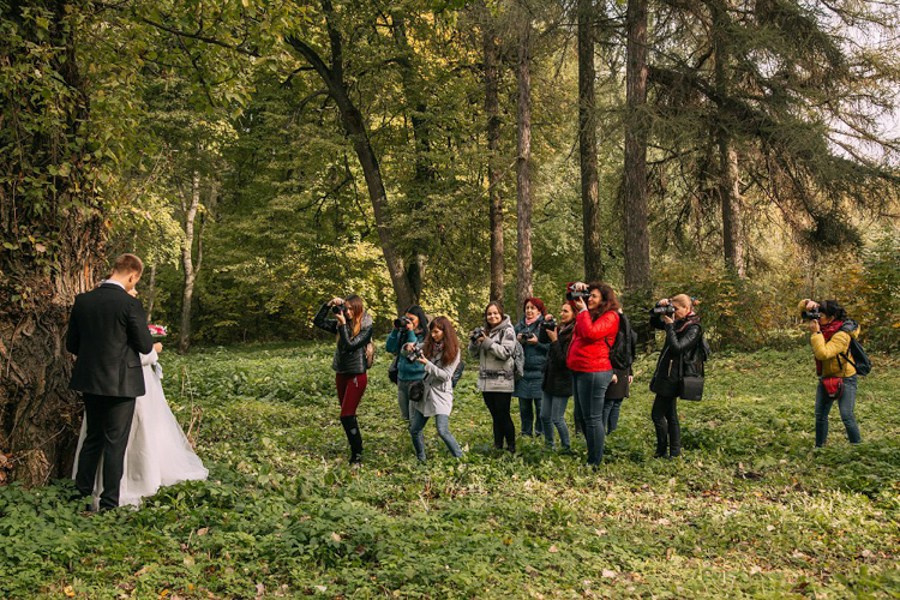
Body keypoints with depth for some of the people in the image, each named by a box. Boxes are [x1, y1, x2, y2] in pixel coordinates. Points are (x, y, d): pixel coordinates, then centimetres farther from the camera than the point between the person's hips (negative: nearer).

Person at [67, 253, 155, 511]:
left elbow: (71, 344, 8)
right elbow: (144, 346, -11)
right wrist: (153, 345, 12)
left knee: (92, 438, 19)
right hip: (121, 383, -5)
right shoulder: (130, 304, -16)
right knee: (115, 443, 5)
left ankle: (82, 492, 25)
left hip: (89, 381, 5)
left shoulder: (82, 300, 1)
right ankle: (109, 501, 10)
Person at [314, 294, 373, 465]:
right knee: (349, 415, 13)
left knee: (347, 416, -11)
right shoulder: (341, 323, 5)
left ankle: (357, 454, -5)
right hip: (341, 373, 7)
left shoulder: (366, 327, -11)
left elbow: (350, 345, -20)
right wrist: (328, 305, -7)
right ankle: (356, 448, 23)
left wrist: (343, 325, -20)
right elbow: (318, 322, 3)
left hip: (357, 375, -7)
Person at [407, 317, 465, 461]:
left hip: (441, 394, -5)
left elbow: (446, 375, -13)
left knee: (443, 431, -15)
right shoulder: (428, 345, 3)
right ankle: (421, 460, 28)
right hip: (425, 392, 5)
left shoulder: (453, 351, -8)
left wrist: (427, 364, -22)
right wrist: (409, 348, -13)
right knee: (414, 430, 8)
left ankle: (460, 459, 2)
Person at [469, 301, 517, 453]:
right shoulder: (483, 331, 12)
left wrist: (487, 342, -19)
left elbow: (505, 352, -17)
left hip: (502, 381, -6)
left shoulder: (508, 331, -5)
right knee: (495, 416, 12)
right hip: (486, 380, 6)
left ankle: (511, 446, 6)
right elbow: (474, 353, 14)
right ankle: (497, 446, 19)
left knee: (503, 415, -4)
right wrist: (474, 342, -6)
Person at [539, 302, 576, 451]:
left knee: (557, 419, 1)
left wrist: (554, 340, -23)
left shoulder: (574, 334, -20)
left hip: (562, 382, -8)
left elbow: (563, 360, -21)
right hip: (549, 378, 8)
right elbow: (543, 339, 17)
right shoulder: (560, 329, 4)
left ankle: (566, 447, 19)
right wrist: (545, 324, 0)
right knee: (544, 416, 14)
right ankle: (549, 445, 29)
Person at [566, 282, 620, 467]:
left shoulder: (610, 316, -7)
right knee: (584, 416, 15)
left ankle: (595, 462, 0)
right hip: (578, 370, 9)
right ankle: (590, 456, 25)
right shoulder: (589, 313, 15)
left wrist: (583, 310, -11)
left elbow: (590, 333, -23)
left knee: (592, 418, -5)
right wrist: (576, 286, 7)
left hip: (593, 372, -9)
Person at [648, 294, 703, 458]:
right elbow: (653, 323, 20)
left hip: (673, 376, -9)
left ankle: (662, 451, 3)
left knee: (657, 414, -6)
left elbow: (677, 347, -23)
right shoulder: (677, 322, 11)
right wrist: (658, 308, 3)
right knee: (670, 414, 13)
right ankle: (675, 451, 19)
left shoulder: (693, 328, -13)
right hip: (666, 373, 9)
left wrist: (669, 325, -19)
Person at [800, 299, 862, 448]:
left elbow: (823, 353, -37)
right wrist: (810, 303, -20)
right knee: (820, 415, 10)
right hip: (826, 377, 8)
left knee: (847, 417, -10)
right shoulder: (823, 324, -5)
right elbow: (802, 307, 2)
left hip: (844, 379, -8)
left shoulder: (842, 335, -27)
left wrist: (815, 333, -32)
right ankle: (819, 447, 19)